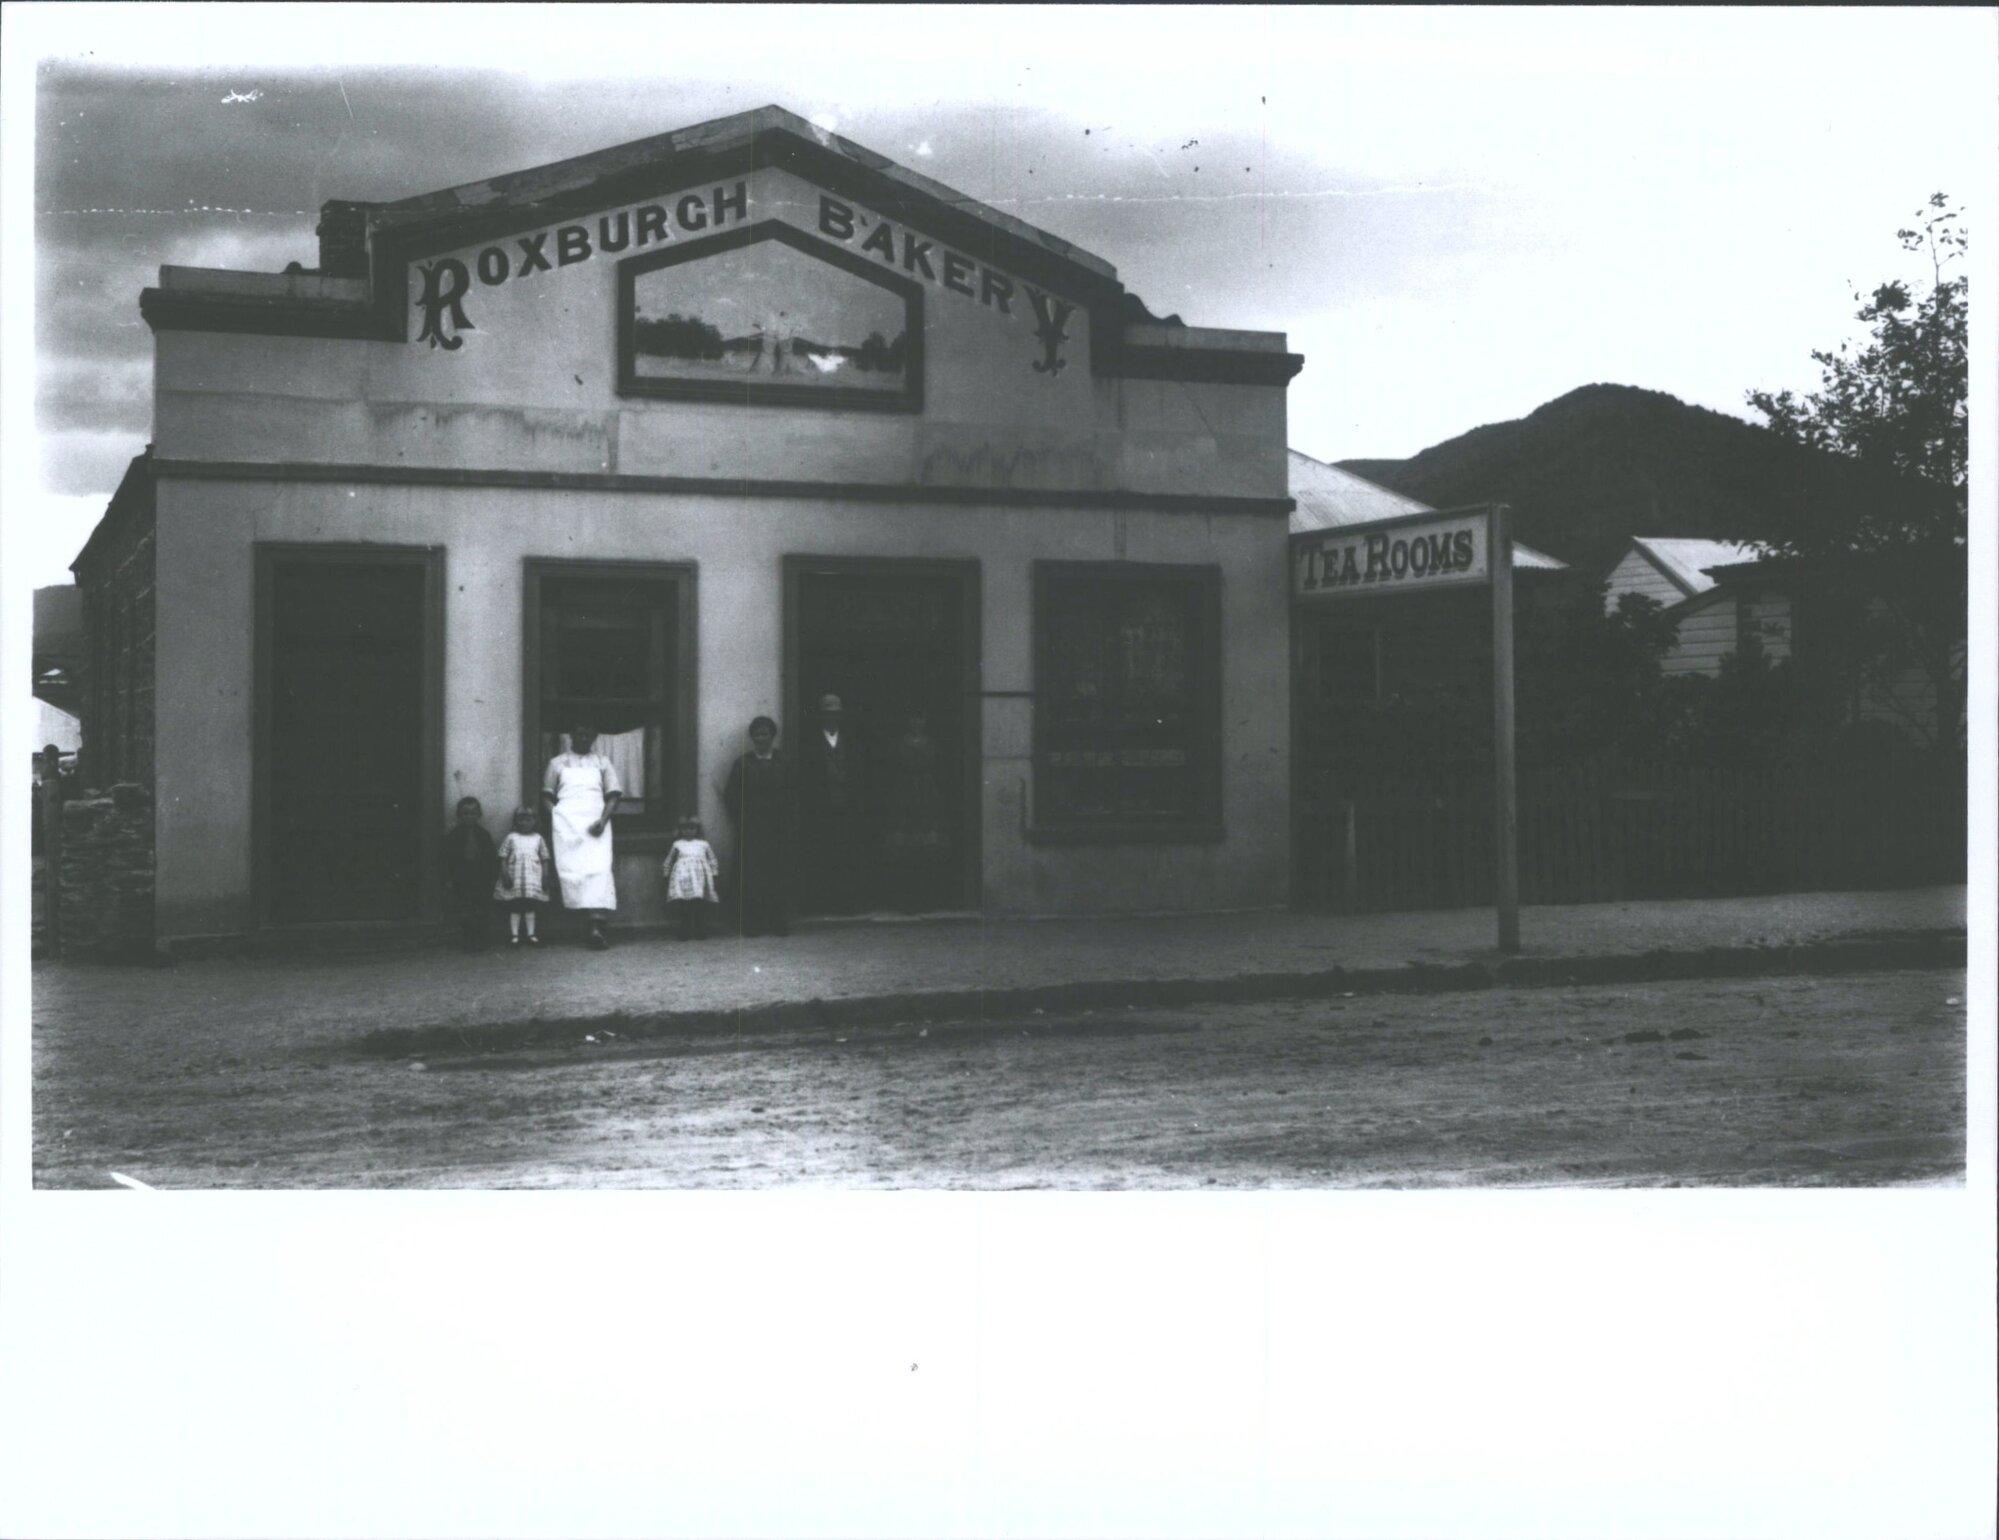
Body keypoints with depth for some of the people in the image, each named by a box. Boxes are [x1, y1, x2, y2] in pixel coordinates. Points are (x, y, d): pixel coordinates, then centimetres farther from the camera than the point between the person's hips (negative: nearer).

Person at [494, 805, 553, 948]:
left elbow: (545, 860, 8)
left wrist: (545, 877, 1)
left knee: (530, 907, 6)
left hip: (533, 879, 1)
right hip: (514, 879, -1)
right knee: (515, 907, 1)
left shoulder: (538, 839, 6)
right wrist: (505, 875, -8)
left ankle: (531, 935, 11)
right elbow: (503, 858, 1)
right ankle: (514, 935, 5)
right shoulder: (511, 838, 2)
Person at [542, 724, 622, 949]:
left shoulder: (602, 763, 18)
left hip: (595, 824, -1)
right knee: (570, 871, -11)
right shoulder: (558, 763, 19)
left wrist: (603, 820, -7)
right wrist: (553, 819, -3)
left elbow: (613, 795, 10)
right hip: (566, 823, 1)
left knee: (599, 870, -17)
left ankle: (596, 927, -28)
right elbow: (548, 795, 15)